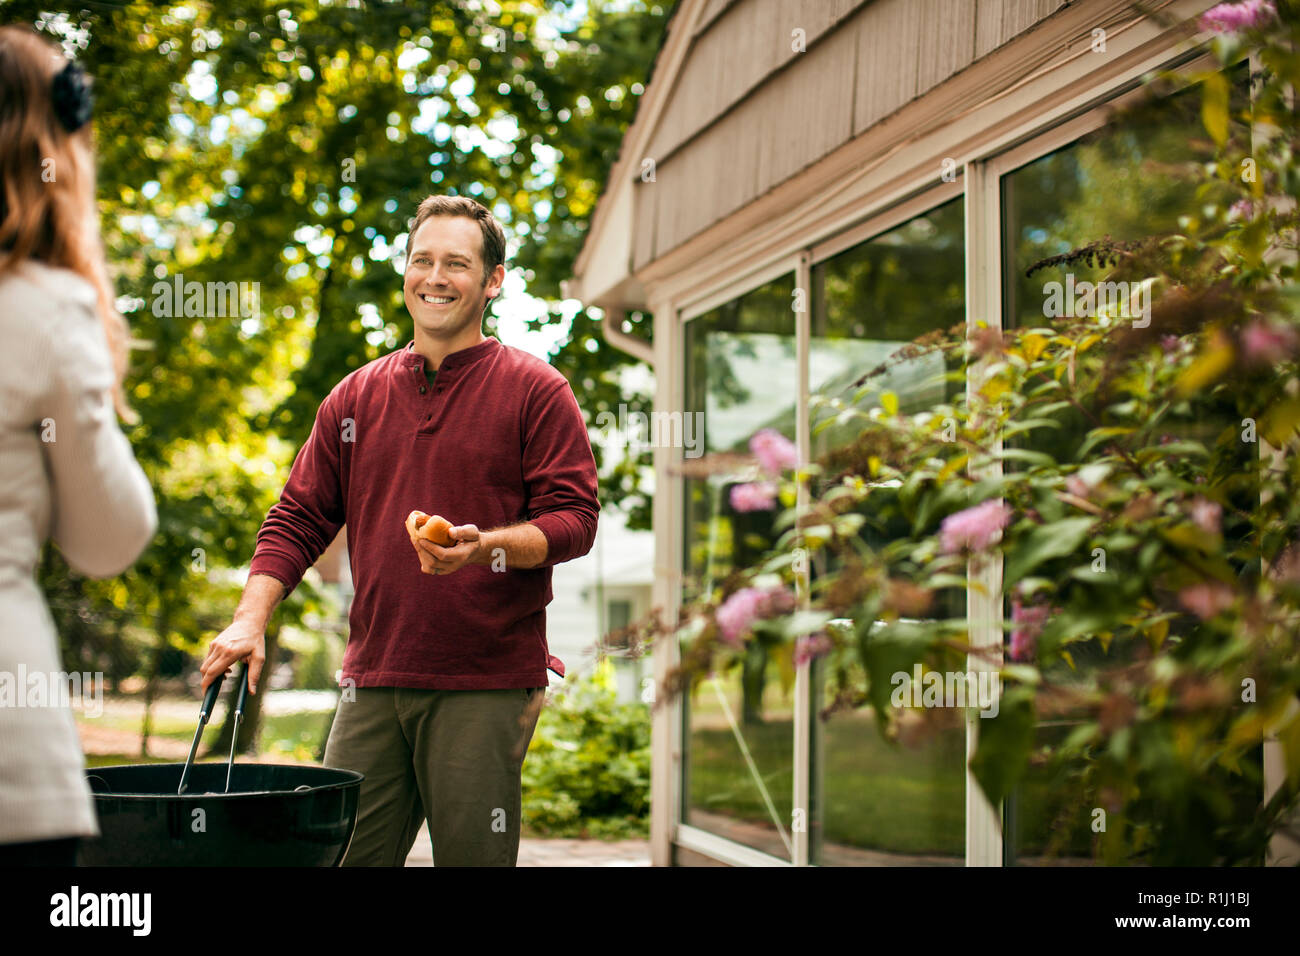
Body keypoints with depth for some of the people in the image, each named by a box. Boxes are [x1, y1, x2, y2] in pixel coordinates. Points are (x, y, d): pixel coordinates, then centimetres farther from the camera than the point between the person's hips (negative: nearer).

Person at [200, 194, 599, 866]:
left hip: (487, 686, -4)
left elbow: (573, 518, -4)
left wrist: (487, 545, -22)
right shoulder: (355, 397, 15)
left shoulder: (536, 392, 2)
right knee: (339, 855, 4)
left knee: (473, 857, 0)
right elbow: (299, 517, 15)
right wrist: (251, 618, 1)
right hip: (373, 681, 4)